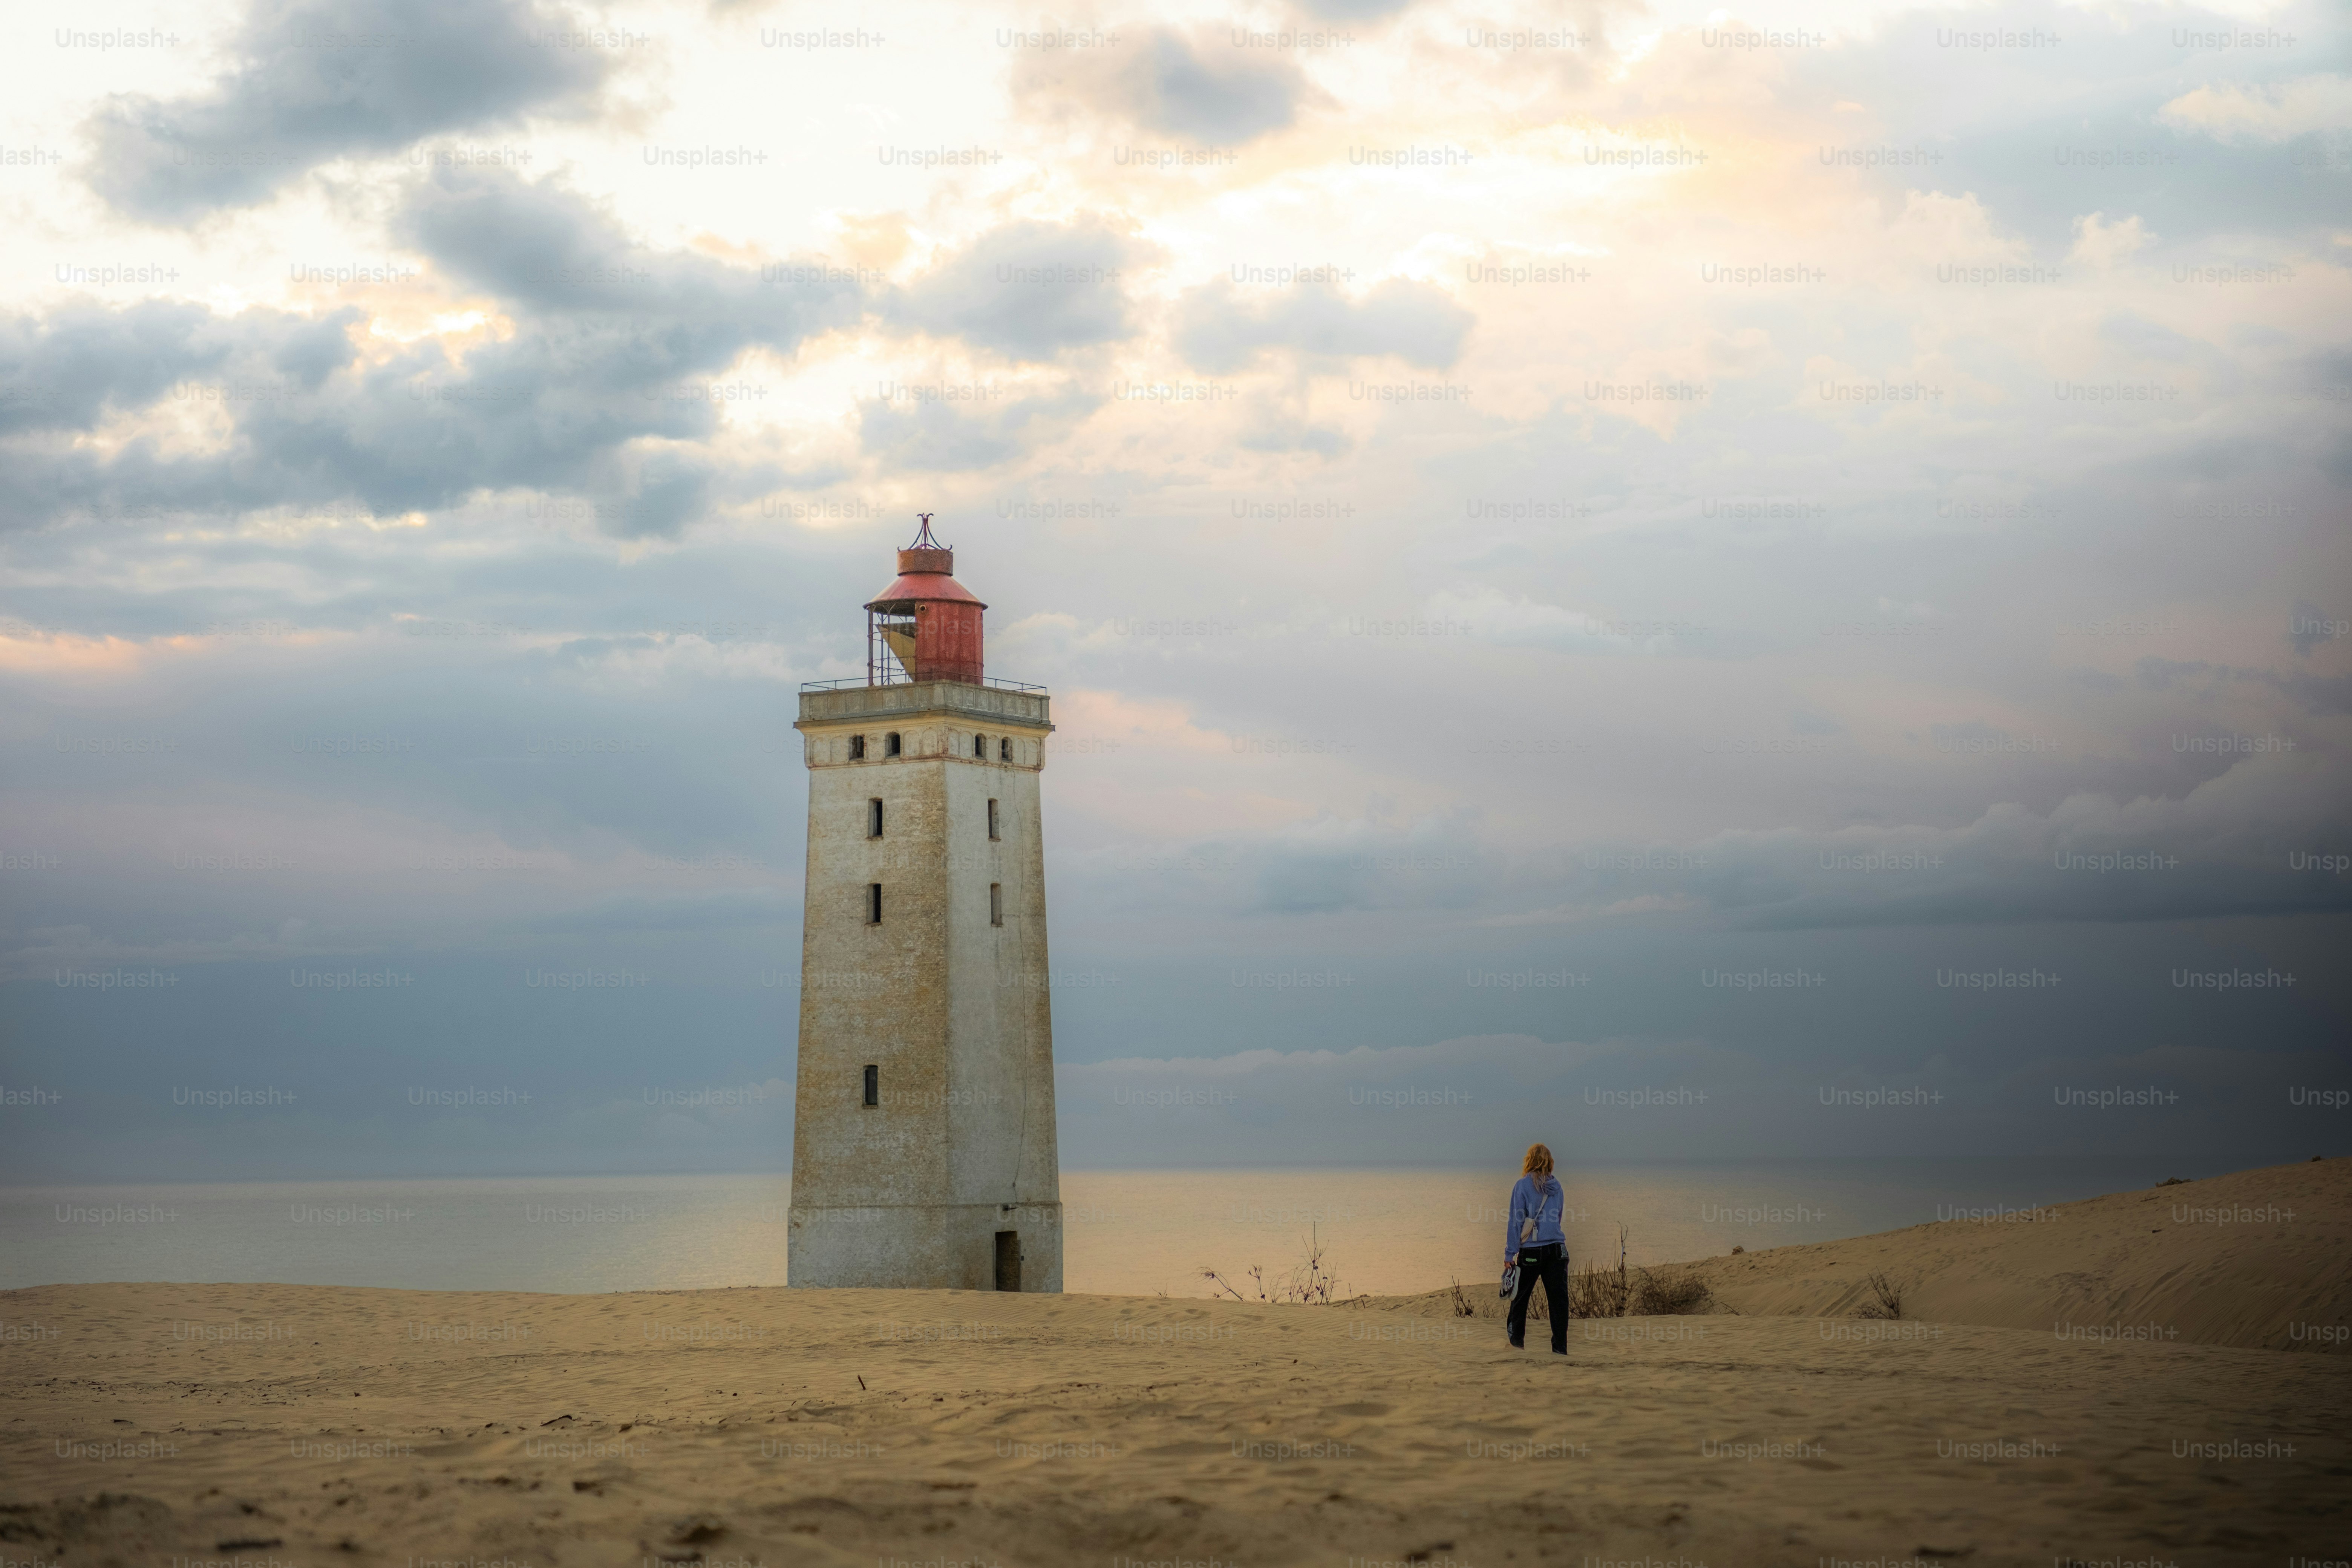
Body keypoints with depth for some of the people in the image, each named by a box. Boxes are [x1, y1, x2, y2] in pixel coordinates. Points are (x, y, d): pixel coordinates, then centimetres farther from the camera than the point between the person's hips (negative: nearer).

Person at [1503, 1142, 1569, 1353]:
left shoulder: (1523, 1185, -5)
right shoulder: (1556, 1187, 9)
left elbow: (1516, 1221, -7)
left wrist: (1510, 1254, -5)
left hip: (1531, 1250, -3)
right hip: (1557, 1249, 3)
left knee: (1520, 1297, 13)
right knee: (1558, 1299, 1)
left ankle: (1517, 1340, 21)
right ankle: (1560, 1347, -2)